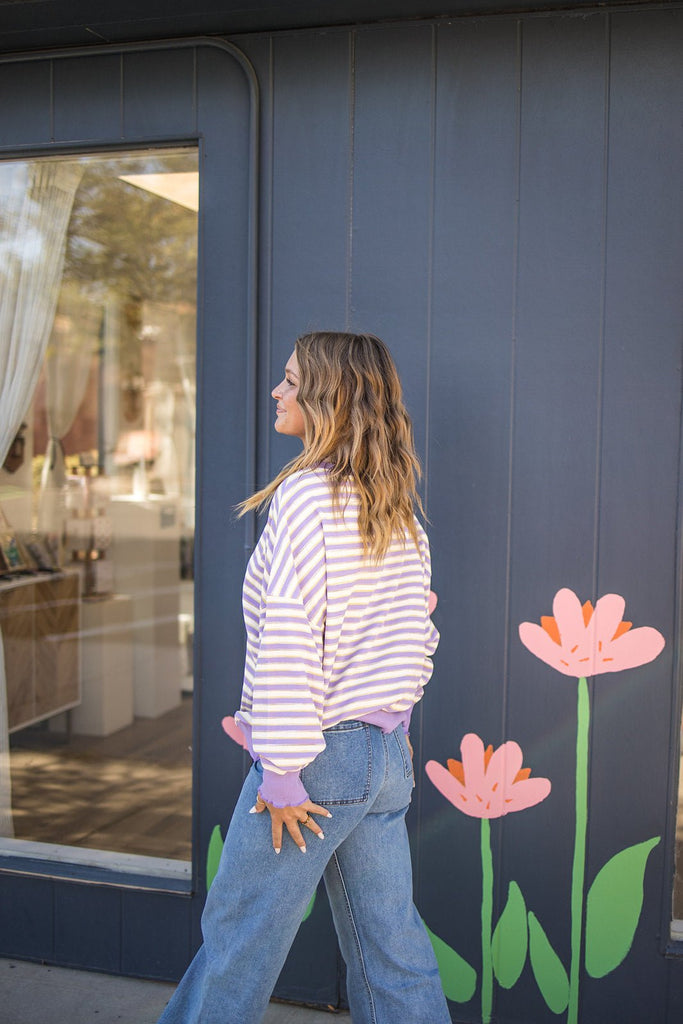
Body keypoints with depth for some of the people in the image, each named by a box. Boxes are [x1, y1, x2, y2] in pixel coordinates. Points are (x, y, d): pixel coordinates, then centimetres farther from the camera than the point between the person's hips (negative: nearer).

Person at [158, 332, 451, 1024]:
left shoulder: (305, 494, -15)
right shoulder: (400, 506, 8)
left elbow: (289, 642, -19)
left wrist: (282, 772, -16)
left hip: (320, 752, -8)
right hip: (390, 753, 8)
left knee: (238, 932, 10)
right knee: (389, 942, 16)